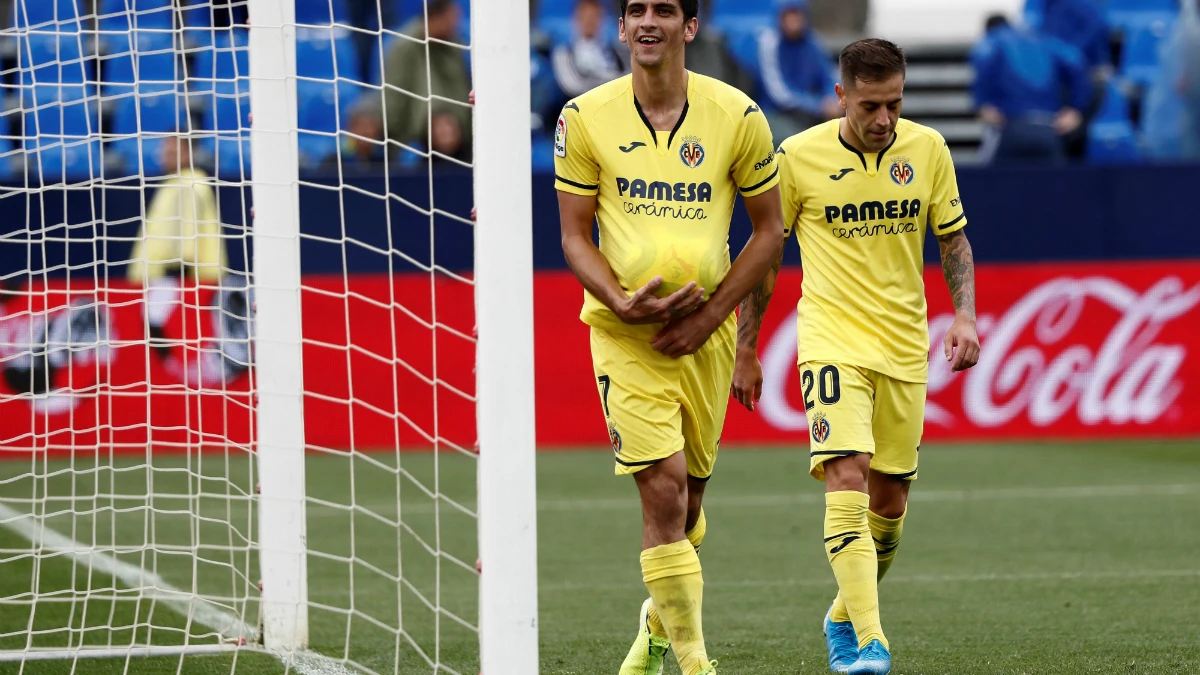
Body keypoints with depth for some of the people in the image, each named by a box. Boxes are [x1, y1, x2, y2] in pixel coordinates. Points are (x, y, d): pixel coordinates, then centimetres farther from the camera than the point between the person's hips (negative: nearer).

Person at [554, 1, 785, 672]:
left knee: (689, 497, 12)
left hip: (705, 332, 2)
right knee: (663, 488, -14)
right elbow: (576, 236, 1)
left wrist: (709, 315, -7)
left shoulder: (738, 116, -4)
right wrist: (622, 304, -17)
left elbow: (769, 229, 4)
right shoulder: (585, 118, -4)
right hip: (624, 333, -2)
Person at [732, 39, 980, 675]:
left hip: (904, 345, 4)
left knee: (889, 501, 9)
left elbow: (953, 239, 12)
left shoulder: (927, 149, 1)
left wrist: (964, 317, -3)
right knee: (847, 479, -20)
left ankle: (844, 616, 33)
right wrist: (744, 349, 5)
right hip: (832, 340, -4)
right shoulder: (798, 157, -7)